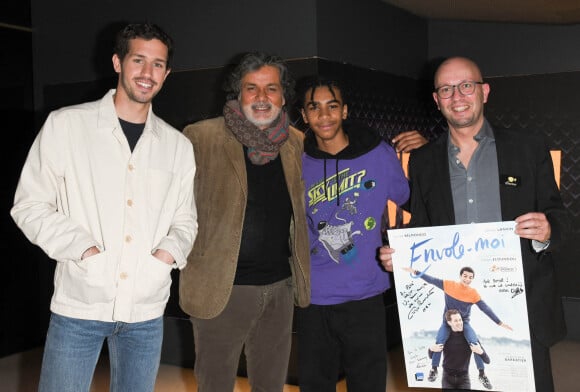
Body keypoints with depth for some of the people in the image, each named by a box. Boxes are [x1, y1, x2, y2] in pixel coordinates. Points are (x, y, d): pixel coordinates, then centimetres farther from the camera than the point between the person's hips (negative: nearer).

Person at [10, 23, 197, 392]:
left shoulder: (178, 146, 8)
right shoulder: (66, 125, -2)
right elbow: (30, 206, -2)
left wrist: (169, 252, -7)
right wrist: (84, 249, -14)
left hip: (147, 312, 3)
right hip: (78, 306, -3)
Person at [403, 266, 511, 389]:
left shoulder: (474, 293, -9)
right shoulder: (449, 285, -9)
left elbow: (485, 308, -8)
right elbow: (432, 280, -6)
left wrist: (499, 322, -12)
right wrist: (416, 272, -10)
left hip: (464, 323, 0)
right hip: (447, 322, 0)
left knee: (476, 344, -21)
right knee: (439, 342, -22)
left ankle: (482, 374, -7)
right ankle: (434, 370, 0)